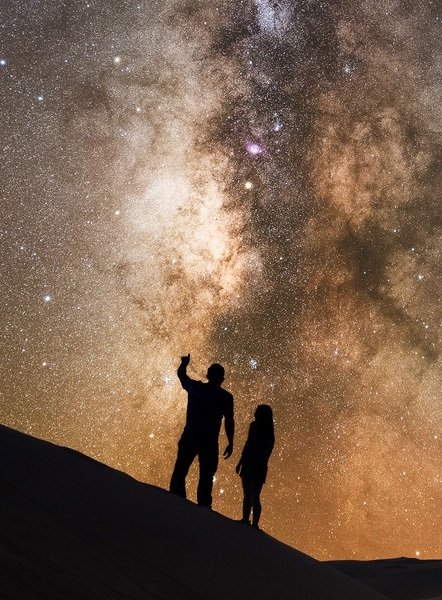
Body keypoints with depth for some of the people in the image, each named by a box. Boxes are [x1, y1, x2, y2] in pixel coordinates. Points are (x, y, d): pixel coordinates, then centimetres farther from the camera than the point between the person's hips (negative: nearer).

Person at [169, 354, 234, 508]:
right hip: (209, 442, -1)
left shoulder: (195, 387, 5)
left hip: (189, 437, 1)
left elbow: (181, 374, 23)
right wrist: (230, 443, 0)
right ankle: (203, 506, -3)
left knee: (179, 472, 6)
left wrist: (184, 363, 43)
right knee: (206, 476, 3)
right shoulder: (226, 397, 0)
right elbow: (229, 421, -5)